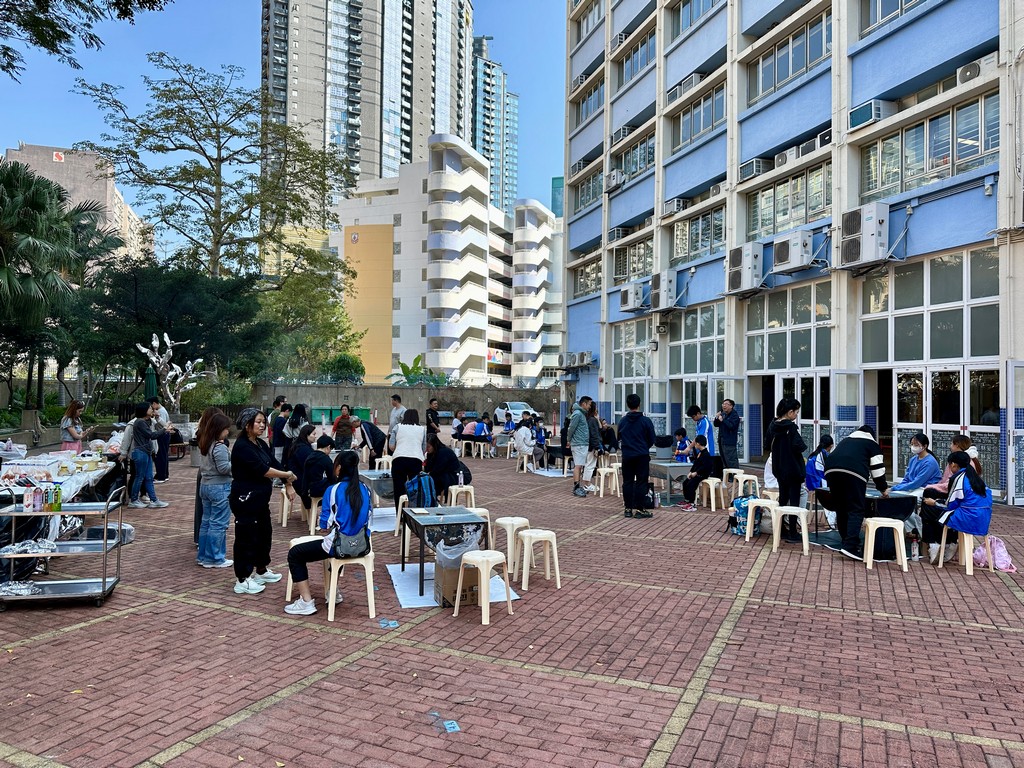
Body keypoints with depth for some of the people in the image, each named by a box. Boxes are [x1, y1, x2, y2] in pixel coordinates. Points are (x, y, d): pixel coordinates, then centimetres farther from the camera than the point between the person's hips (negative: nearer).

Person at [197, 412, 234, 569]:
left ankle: (203, 556, 22)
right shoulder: (220, 447, -18)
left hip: (205, 485, 9)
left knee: (207, 521, 15)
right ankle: (214, 558, 3)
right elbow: (223, 468, -20)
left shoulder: (204, 445, 10)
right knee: (218, 524, -2)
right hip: (220, 487, -9)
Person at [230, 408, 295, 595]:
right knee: (246, 537, -2)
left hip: (260, 498, 10)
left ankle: (261, 570, 35)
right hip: (245, 499, -10)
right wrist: (286, 475, -19)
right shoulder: (242, 446, -18)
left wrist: (288, 483, -1)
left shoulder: (261, 444, 10)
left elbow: (274, 463, 7)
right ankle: (242, 580, 8)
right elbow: (261, 469, -25)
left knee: (264, 533, 19)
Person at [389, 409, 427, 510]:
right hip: (416, 460, 0)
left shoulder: (397, 427, 14)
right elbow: (424, 449, 12)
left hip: (398, 459, 0)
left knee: (399, 490, 5)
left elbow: (391, 446, 9)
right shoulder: (422, 429, 16)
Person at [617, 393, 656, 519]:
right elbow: (652, 440, -1)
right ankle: (639, 509, 1)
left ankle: (628, 508, 12)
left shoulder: (622, 421, 0)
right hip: (642, 456, -3)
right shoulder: (646, 421, -9)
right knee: (641, 482, 2)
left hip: (627, 456, 3)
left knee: (627, 482, 9)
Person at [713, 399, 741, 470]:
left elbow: (731, 426, -23)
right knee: (724, 461, 15)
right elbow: (716, 424, 14)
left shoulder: (734, 415, -8)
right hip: (721, 440, 8)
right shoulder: (723, 414, 14)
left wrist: (723, 420, -21)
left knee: (731, 461, -11)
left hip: (729, 441, -8)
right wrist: (717, 418, -3)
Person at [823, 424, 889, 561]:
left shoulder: (846, 440, 37)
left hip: (831, 469, 5)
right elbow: (877, 468, 17)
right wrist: (883, 488, 30)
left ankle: (847, 542, 20)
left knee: (841, 509, 14)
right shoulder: (872, 443, 24)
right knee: (856, 510, -4)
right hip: (853, 473, -5)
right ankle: (850, 546, -16)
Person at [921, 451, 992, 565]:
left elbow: (950, 505, -8)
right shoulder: (975, 476, 13)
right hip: (983, 520, 8)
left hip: (969, 519, -8)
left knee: (927, 509, 6)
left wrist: (934, 503, 10)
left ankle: (933, 546, 5)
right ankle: (950, 544, 21)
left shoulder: (959, 478, -11)